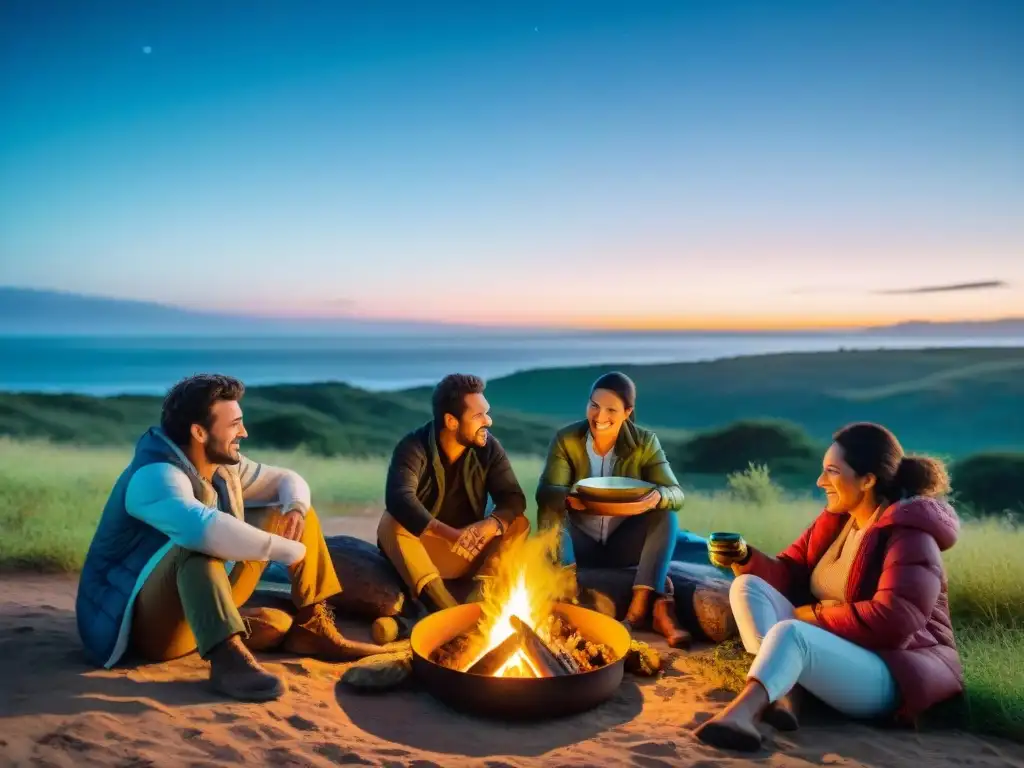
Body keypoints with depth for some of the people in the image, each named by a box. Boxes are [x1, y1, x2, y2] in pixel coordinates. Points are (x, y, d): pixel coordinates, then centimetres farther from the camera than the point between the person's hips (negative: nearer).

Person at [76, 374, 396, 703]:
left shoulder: (224, 466, 0)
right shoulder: (155, 476, -25)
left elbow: (287, 480, 12)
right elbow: (204, 528, -45)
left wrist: (295, 509, -12)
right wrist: (291, 549, -34)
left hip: (207, 601, 8)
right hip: (145, 622, -8)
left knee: (288, 512, 4)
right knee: (201, 540, -37)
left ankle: (311, 627, -1)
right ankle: (227, 656, -47)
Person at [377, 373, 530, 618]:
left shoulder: (489, 448, -6)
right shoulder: (413, 447, -17)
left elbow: (513, 499, -12)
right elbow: (399, 499, -34)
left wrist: (490, 525, -36)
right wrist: (450, 534, -48)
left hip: (470, 551, 3)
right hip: (420, 547, -3)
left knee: (519, 524, -18)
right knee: (390, 523, -33)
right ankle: (447, 609, -45)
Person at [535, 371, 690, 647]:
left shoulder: (645, 442, -7)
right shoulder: (566, 439, -10)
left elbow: (676, 493, -15)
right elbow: (545, 492, -20)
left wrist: (658, 497, -40)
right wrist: (567, 499, -44)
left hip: (625, 545, 1)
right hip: (580, 543, 0)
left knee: (666, 512, -24)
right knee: (549, 509, -27)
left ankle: (643, 603, -33)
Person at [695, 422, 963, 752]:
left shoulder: (909, 536, -14)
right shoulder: (836, 518, 9)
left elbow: (892, 620, -27)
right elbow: (791, 574, 11)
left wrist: (815, 614, -17)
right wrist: (745, 557, -9)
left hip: (889, 670, -9)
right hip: (824, 649, 9)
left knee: (789, 632, -37)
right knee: (748, 586, -8)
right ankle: (785, 692, -27)